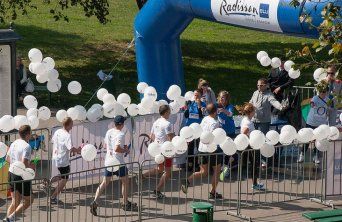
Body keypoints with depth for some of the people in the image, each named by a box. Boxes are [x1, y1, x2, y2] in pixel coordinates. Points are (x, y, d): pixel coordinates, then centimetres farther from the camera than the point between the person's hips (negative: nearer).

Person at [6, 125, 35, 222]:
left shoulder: (13, 144, 7)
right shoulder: (26, 146, -19)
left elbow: (7, 159, 18)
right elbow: (24, 163, -27)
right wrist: (31, 166, -8)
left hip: (11, 173, 8)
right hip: (22, 176, -8)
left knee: (15, 201, 15)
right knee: (28, 200, 8)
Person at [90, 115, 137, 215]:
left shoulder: (109, 132, 6)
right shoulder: (120, 134, -18)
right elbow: (117, 148, -29)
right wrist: (125, 150, -11)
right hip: (118, 162, -7)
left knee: (105, 183, 9)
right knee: (125, 182, 14)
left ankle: (95, 202, -7)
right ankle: (126, 204, 24)